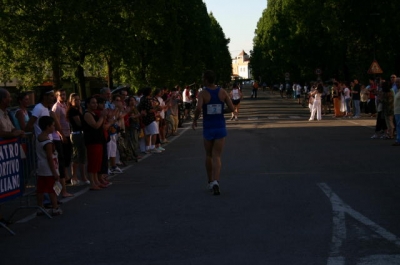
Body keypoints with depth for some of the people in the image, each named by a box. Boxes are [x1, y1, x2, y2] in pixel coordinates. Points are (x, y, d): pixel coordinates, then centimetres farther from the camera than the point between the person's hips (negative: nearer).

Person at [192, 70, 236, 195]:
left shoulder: (203, 93, -10)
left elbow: (198, 108, -26)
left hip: (208, 129, -1)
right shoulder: (222, 92, -2)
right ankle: (215, 182, -21)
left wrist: (194, 120, -7)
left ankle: (210, 182, 29)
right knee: (217, 157, 0)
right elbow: (232, 108, -2)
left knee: (209, 155, 20)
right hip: (220, 128, 1)